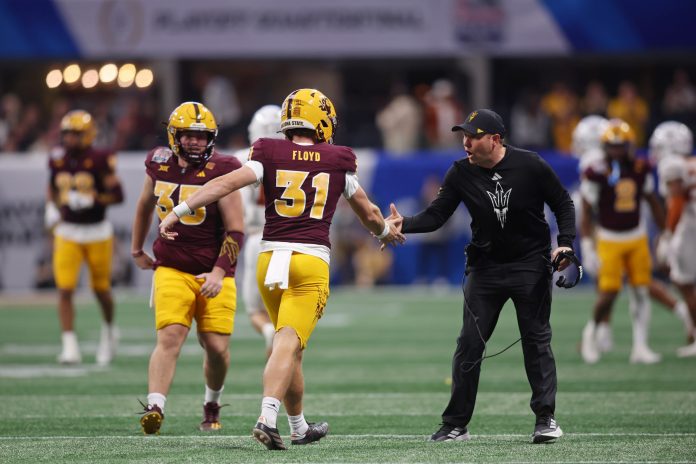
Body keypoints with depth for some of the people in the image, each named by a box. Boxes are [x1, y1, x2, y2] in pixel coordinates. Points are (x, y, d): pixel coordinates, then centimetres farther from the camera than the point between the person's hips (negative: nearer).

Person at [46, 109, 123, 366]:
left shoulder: (99, 160, -13)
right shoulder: (57, 159, 1)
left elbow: (117, 195, -14)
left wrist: (90, 200, -25)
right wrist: (52, 209, 7)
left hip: (97, 232, -3)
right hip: (67, 232, 3)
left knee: (101, 289, 11)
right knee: (65, 289, -10)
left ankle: (109, 331, 39)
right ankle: (69, 347, -9)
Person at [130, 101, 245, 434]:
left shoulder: (220, 172, -11)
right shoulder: (160, 164, 2)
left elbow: (236, 231, -11)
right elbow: (145, 205, 24)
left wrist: (219, 272, -19)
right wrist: (137, 250, 30)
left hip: (214, 273, -2)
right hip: (172, 270, 2)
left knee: (217, 347, 1)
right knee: (170, 337, -17)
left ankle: (212, 405, 28)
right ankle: (154, 409, -25)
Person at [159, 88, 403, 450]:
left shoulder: (269, 155, 4)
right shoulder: (338, 162, 7)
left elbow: (227, 183, -11)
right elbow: (368, 214, 21)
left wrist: (179, 211, -11)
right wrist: (386, 232, 43)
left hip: (270, 258, 2)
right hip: (312, 261, -2)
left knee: (291, 345, 17)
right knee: (287, 346, -10)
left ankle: (300, 427, 28)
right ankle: (267, 417, -31)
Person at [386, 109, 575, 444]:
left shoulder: (530, 166, -12)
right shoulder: (461, 173, -6)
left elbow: (563, 203, -2)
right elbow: (435, 215, -7)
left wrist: (565, 243, -15)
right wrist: (404, 225, -25)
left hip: (531, 265, -2)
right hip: (485, 266, 2)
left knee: (536, 340, -1)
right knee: (469, 344, 0)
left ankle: (545, 417, 7)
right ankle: (456, 424, 6)